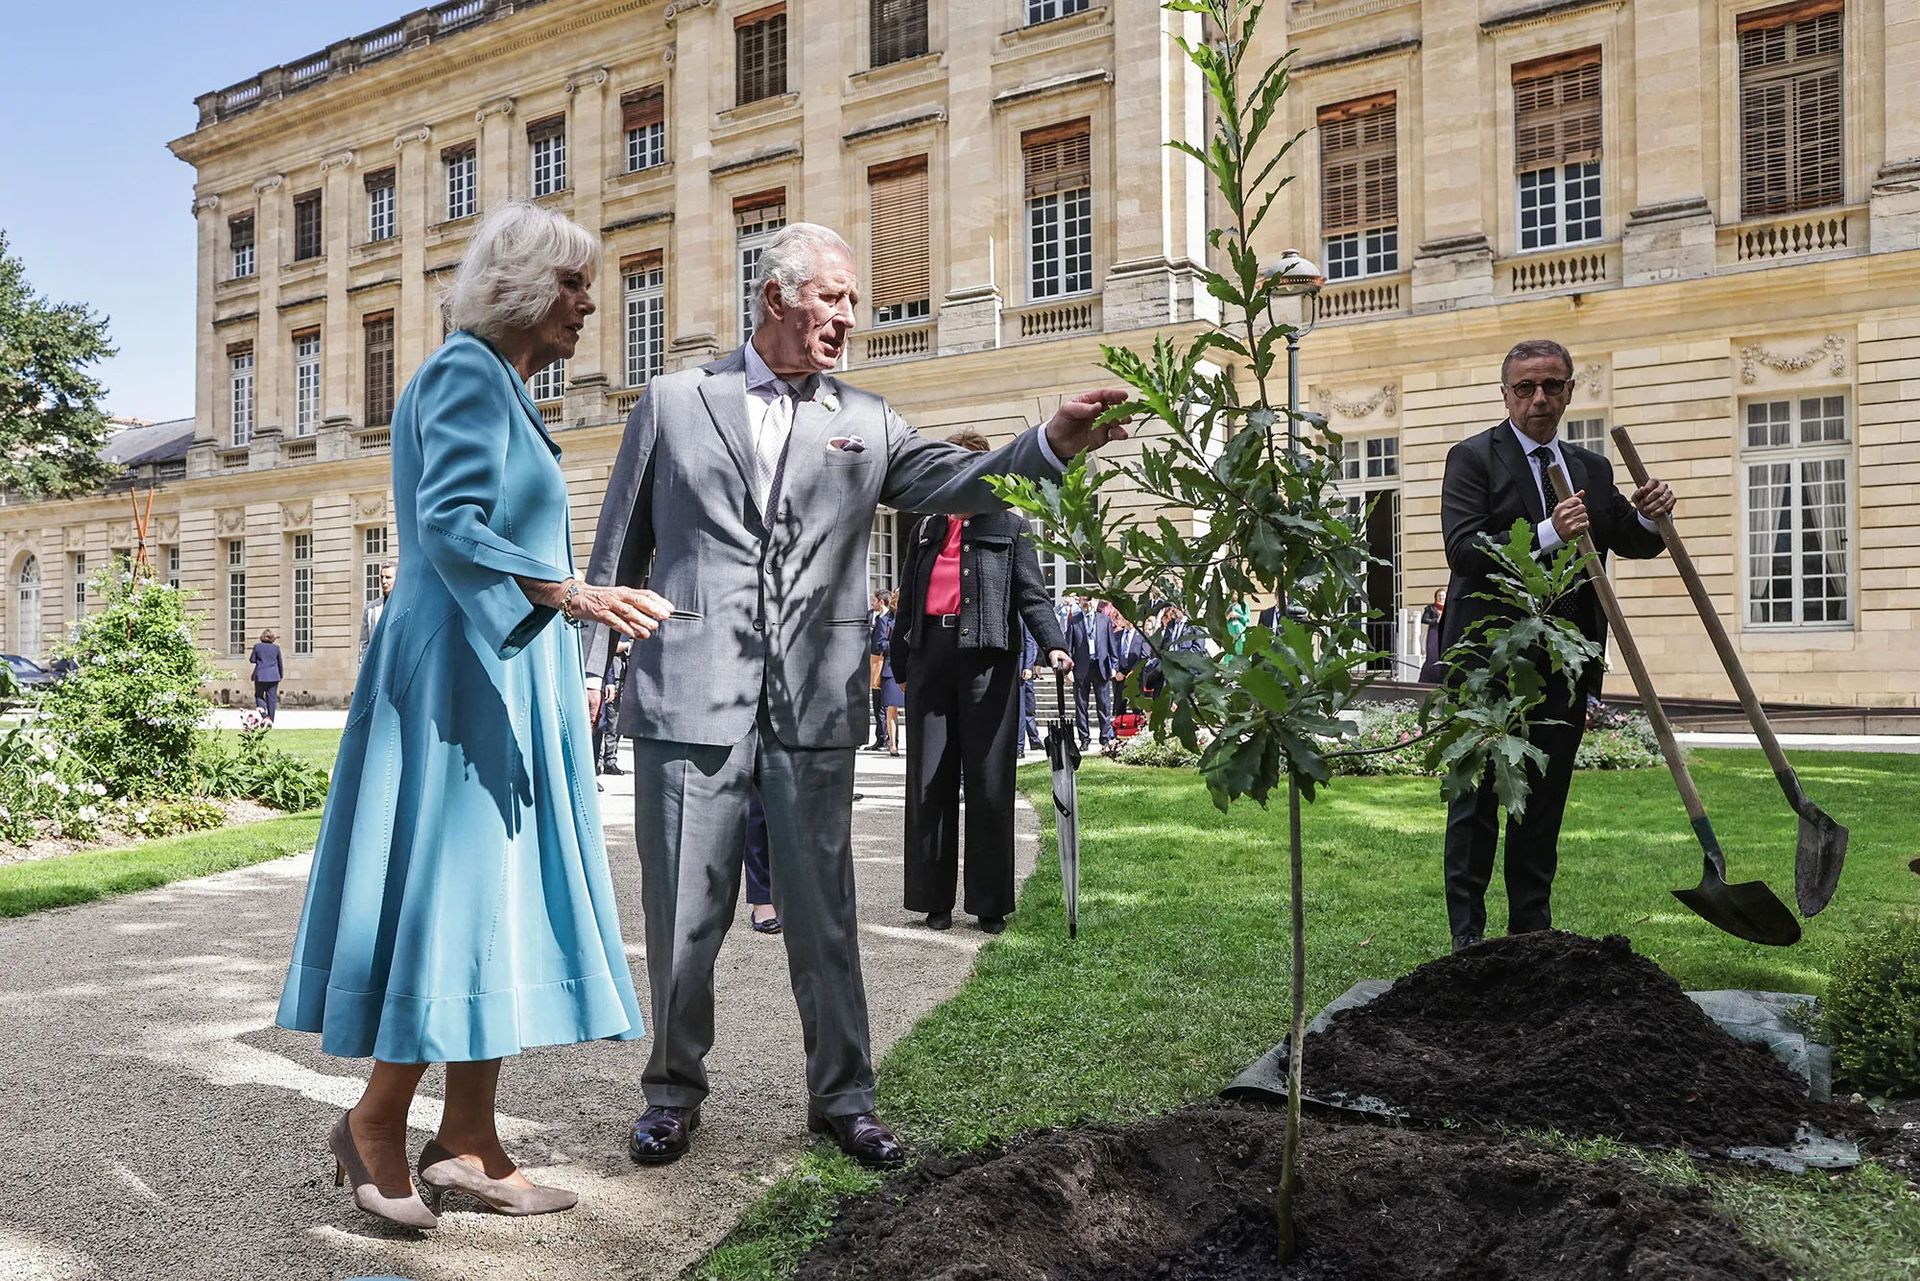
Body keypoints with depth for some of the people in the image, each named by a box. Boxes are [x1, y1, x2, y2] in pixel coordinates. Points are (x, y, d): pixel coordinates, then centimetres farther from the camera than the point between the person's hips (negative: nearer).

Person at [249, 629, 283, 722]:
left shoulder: (257, 646, -2)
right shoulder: (276, 647, 2)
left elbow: (252, 660, 2)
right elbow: (280, 663, 9)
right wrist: (280, 676, 20)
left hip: (260, 676, -1)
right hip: (273, 676, 1)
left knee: (259, 695, 13)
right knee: (272, 697, 4)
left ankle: (261, 707, -17)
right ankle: (270, 719, 3)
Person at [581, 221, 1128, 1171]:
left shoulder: (864, 422, 12)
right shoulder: (674, 402, 8)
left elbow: (957, 481, -1)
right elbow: (620, 550, 10)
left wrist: (1051, 443, -18)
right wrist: (594, 667, 6)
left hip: (815, 710, 1)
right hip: (689, 701, -1)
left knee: (825, 916, 9)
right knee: (684, 915, 8)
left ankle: (843, 1098, 25)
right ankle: (674, 1092, 28)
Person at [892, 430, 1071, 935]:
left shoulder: (1009, 526, 11)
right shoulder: (926, 528, 21)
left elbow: (1032, 593, 1)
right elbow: (907, 599, 20)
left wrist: (1053, 645, -15)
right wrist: (900, 661, 12)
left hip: (987, 654, -3)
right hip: (929, 655, 3)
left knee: (989, 782, -2)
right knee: (929, 780, 3)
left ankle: (990, 903, 5)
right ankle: (935, 899, 11)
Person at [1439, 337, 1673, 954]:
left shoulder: (1592, 468, 15)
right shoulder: (1473, 458, -3)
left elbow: (1630, 542, 12)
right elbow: (1463, 549, -15)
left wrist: (1649, 515, -10)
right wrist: (1546, 535, -26)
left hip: (1564, 664, 6)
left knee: (1545, 804, 12)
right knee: (1477, 800, -1)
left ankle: (1532, 932, 22)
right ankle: (1467, 937, 7)